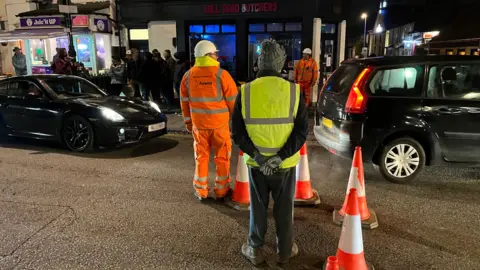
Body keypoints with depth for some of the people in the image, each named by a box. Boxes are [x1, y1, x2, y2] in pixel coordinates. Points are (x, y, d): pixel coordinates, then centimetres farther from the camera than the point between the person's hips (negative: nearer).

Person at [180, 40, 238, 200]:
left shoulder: (188, 75, 1)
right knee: (222, 158, 11)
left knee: (201, 157, 14)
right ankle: (221, 191, 19)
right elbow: (233, 101, -8)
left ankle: (201, 191, 22)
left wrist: (187, 121, 18)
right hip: (220, 123, -3)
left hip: (198, 123, 3)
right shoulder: (221, 74, -11)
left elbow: (184, 101, 8)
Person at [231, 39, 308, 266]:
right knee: (284, 208, 16)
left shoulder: (245, 92, -7)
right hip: (286, 163, 0)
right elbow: (302, 130, -11)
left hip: (255, 162, 1)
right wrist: (281, 156, -13)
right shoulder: (294, 91, -9)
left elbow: (237, 132, -8)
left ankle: (255, 250, 32)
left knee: (258, 207, 17)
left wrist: (256, 155, -9)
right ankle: (285, 250, 33)